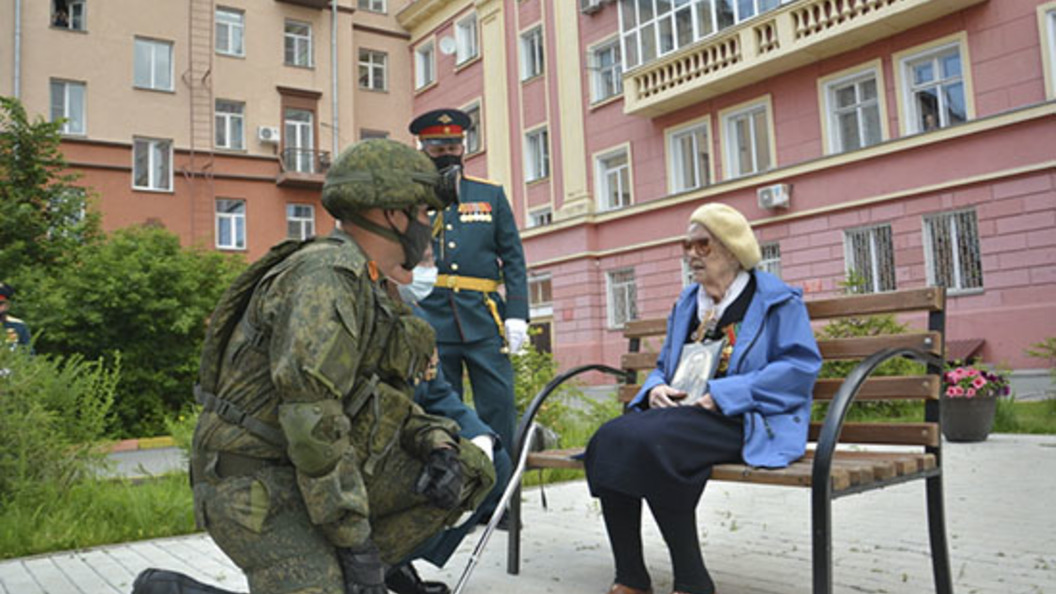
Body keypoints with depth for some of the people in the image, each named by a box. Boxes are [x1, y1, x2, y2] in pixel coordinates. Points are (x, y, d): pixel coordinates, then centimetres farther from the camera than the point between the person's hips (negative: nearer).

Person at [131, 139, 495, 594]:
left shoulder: (372, 289, 13)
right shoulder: (329, 273, -18)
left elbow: (388, 402, 16)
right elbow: (311, 414, -26)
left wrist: (437, 443, -4)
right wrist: (355, 539, -21)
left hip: (323, 469, 9)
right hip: (256, 486, -9)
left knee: (467, 469, 1)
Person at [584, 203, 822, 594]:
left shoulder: (776, 299, 2)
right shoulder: (686, 303, 23)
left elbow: (801, 365, -10)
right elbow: (664, 366, 27)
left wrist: (721, 394, -18)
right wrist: (655, 389, 0)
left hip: (744, 420, -7)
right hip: (683, 412, 7)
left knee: (650, 440, -33)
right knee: (609, 439, -22)